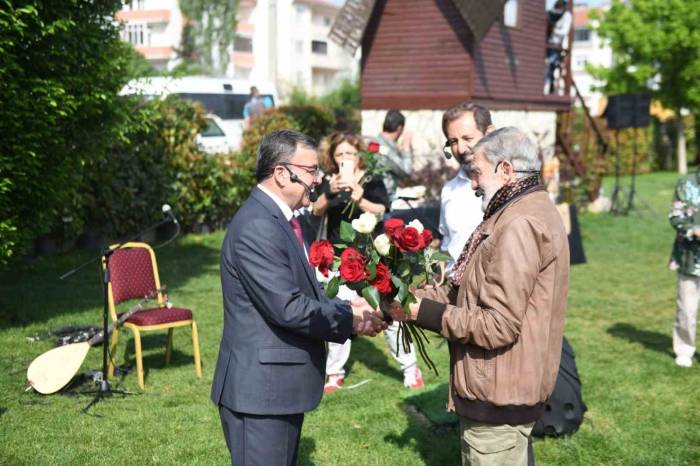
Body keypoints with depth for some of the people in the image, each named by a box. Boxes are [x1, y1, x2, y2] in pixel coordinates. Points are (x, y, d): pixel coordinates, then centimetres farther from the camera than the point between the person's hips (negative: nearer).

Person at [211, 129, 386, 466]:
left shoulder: (278, 219, 11)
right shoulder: (257, 226, -21)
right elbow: (288, 308, -24)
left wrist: (345, 308, 1)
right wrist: (350, 320, -12)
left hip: (282, 384, 10)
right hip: (260, 388, -10)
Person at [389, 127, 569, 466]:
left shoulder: (519, 225, -23)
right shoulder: (531, 209, 12)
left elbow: (497, 325, -26)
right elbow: (478, 290, 11)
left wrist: (423, 312, -19)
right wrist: (416, 296, 0)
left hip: (498, 397, -11)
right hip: (505, 387, 11)